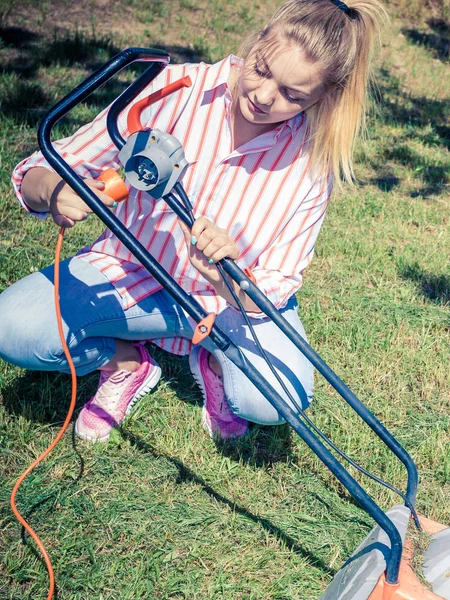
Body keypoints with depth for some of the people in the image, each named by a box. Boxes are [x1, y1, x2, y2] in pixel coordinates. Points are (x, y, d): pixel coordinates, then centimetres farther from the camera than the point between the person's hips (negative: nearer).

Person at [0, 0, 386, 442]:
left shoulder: (314, 158, -17)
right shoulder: (176, 89, -20)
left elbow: (274, 290, -17)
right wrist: (53, 190, -40)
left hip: (235, 300, 0)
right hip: (129, 270, 1)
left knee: (277, 396, -30)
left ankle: (214, 360, 7)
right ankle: (126, 361, 6)